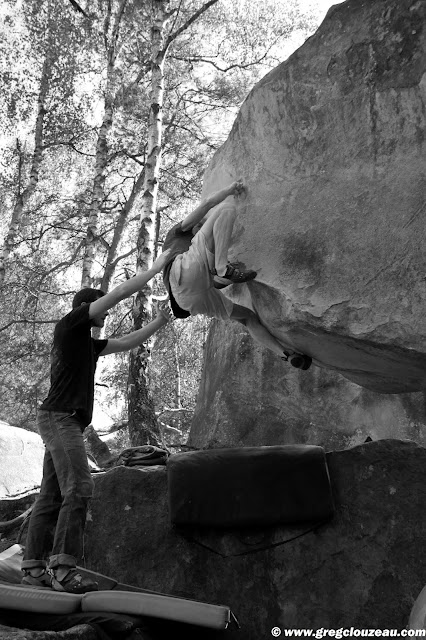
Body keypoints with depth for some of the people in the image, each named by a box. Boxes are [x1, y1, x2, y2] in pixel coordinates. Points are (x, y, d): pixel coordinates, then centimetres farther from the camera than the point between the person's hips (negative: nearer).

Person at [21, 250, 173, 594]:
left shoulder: (88, 343, 23)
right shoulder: (69, 324, -2)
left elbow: (127, 343, 25)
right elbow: (119, 293, -7)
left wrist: (159, 323, 15)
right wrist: (156, 267, -3)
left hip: (67, 422, 10)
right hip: (59, 416, -10)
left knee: (52, 496, 7)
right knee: (78, 488, -17)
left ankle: (35, 567, 10)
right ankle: (63, 569, -17)